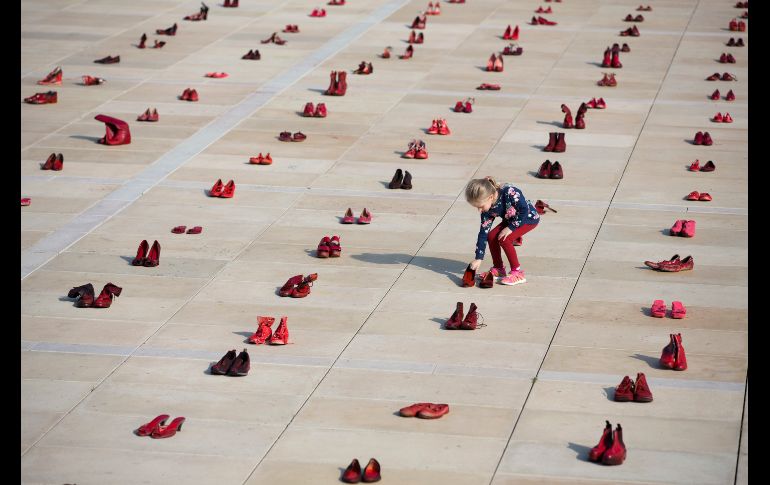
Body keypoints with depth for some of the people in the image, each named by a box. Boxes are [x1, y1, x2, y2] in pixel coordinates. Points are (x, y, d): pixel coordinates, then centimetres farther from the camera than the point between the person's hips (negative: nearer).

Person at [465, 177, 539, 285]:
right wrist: (478, 258, -12)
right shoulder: (488, 210, -16)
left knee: (504, 239, -22)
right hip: (511, 219, 7)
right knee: (491, 236, -8)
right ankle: (498, 268, 11)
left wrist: (510, 228, -26)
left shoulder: (509, 192, -37)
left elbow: (524, 210, -29)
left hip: (529, 218, -7)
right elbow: (483, 232, -11)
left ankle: (517, 273, -12)